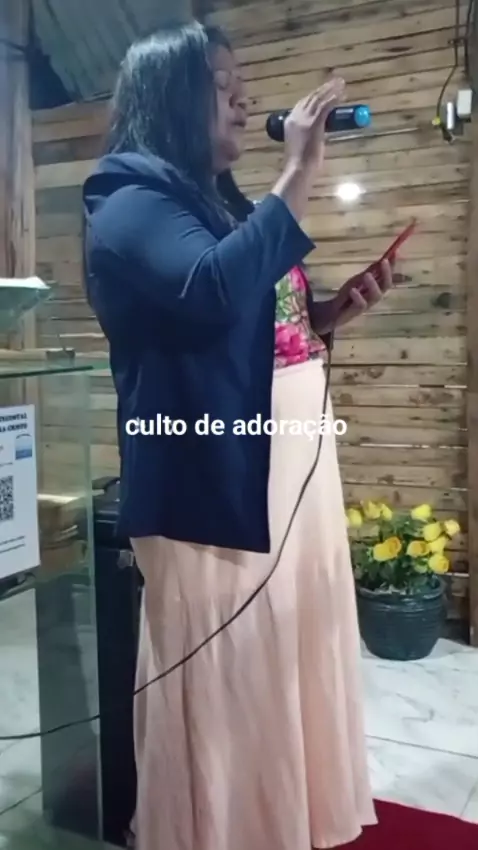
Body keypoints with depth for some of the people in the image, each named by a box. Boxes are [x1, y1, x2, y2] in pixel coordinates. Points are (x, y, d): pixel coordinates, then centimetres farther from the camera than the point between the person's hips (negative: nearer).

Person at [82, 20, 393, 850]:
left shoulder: (226, 204, 19)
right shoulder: (134, 204, -9)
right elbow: (212, 293, -30)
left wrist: (334, 310, 8)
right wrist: (297, 177, -21)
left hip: (289, 471, 9)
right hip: (214, 489, -9)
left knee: (293, 670, 17)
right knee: (228, 688, 1)